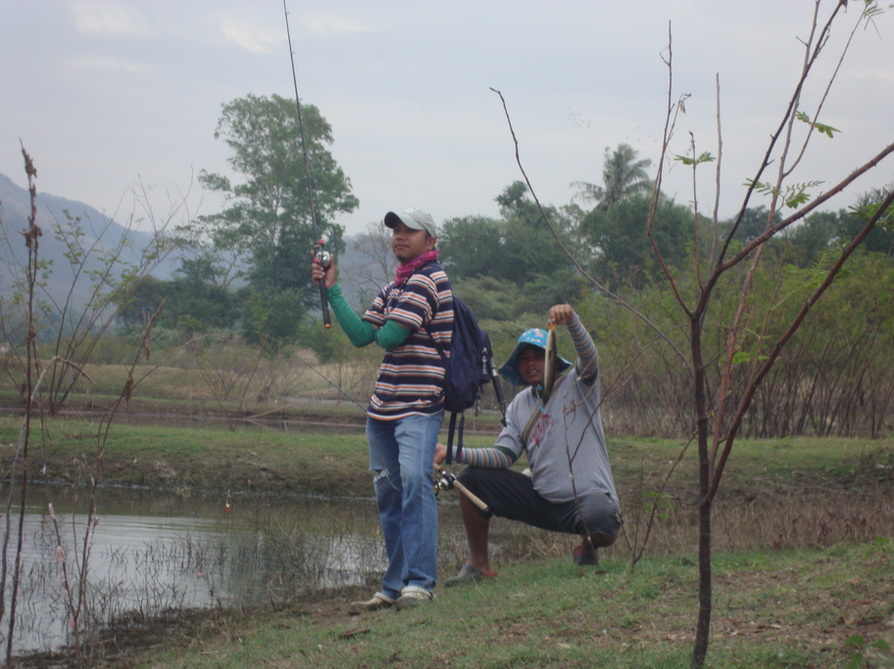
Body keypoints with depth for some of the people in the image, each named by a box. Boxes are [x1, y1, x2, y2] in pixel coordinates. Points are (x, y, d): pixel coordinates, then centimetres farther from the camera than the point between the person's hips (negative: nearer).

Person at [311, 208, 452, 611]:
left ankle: (420, 582, -22)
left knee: (414, 482, -21)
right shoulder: (395, 286, 20)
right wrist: (332, 291, 6)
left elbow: (390, 336, -14)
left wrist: (381, 328, 9)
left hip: (418, 406, -9)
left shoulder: (427, 280, -8)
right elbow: (361, 336, 11)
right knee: (388, 494, 9)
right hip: (384, 407, 9)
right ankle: (393, 587, 15)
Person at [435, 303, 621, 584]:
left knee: (601, 523, -39)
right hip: (542, 499, 5)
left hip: (588, 496, -5)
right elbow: (503, 456, 3)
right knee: (471, 479, -4)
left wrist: (570, 319, -41)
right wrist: (455, 453, -10)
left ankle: (586, 548, 1)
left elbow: (589, 356, -22)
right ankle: (479, 564, 7)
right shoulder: (519, 405, 13)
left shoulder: (576, 385, 0)